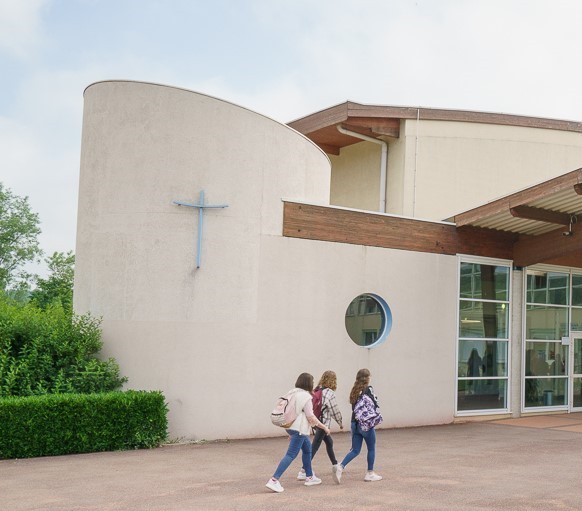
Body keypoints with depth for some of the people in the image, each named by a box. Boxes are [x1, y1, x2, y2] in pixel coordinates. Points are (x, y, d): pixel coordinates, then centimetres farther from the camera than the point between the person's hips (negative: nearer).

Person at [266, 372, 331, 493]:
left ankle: (309, 477, 32)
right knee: (291, 455, -10)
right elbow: (310, 417, -14)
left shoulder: (292, 393, 11)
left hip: (291, 426, 10)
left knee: (307, 449, 23)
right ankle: (274, 480, -18)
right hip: (299, 429, -10)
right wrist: (324, 427, -3)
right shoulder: (306, 396, -14)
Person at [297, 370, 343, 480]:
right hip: (323, 423, -8)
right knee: (314, 447, -9)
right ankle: (303, 471, -15)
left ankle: (335, 465, 41)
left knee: (329, 442, 25)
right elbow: (335, 410, -8)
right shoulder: (330, 393, -12)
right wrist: (340, 423, 6)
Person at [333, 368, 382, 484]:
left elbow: (353, 406, 11)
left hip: (355, 423, 6)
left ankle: (340, 467, -11)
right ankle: (370, 473, 18)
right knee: (371, 449, 12)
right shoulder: (368, 389, -10)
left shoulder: (355, 390, 9)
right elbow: (375, 404, -12)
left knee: (355, 450, 9)